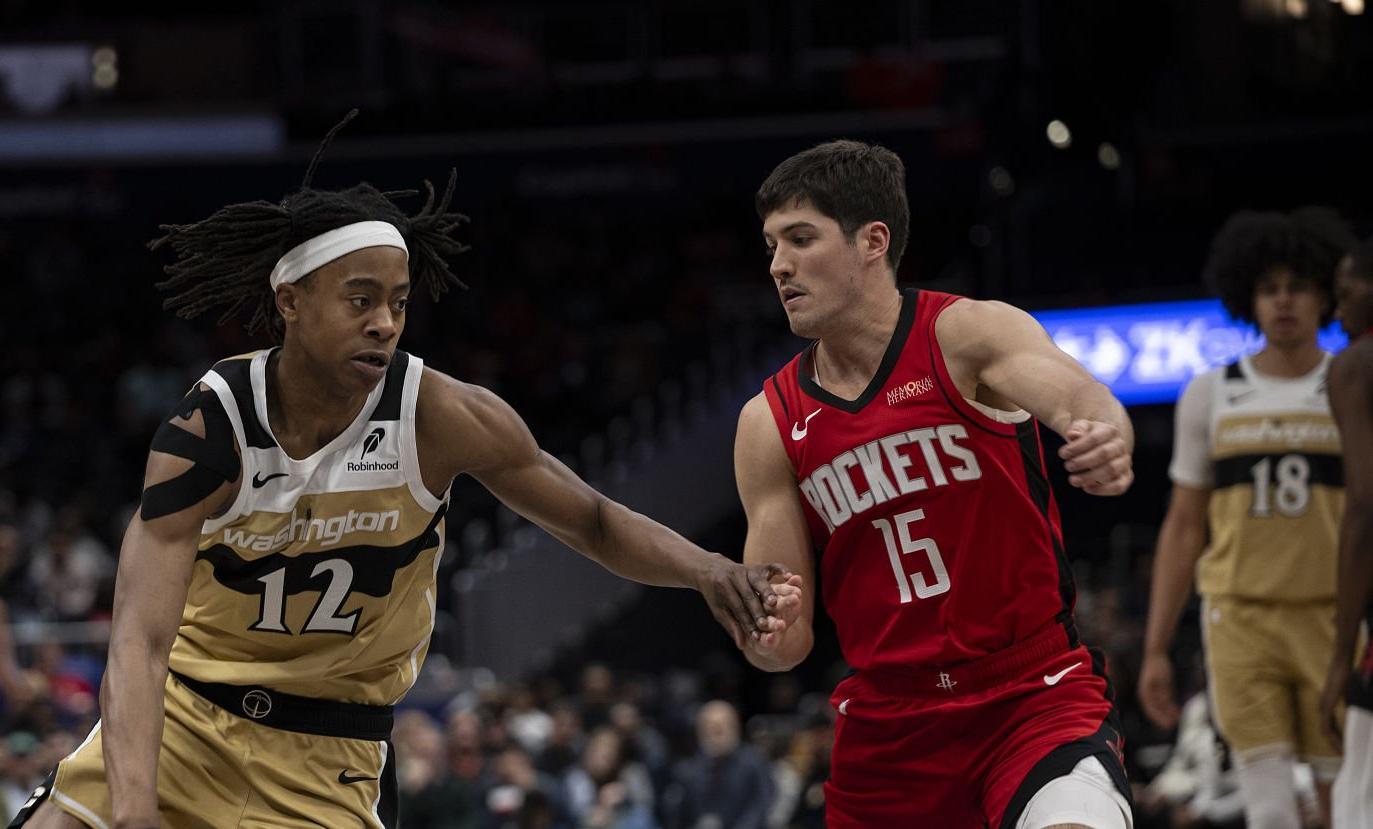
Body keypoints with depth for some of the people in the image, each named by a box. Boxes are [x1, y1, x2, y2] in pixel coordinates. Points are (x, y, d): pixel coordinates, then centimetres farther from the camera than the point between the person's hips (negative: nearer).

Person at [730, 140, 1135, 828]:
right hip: (886, 727, 5)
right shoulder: (769, 424, 4)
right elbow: (789, 640, 5)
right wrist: (764, 636, -20)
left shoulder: (968, 334, -7)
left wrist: (1104, 437, -53)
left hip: (1034, 696, -5)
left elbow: (1077, 396, -29)